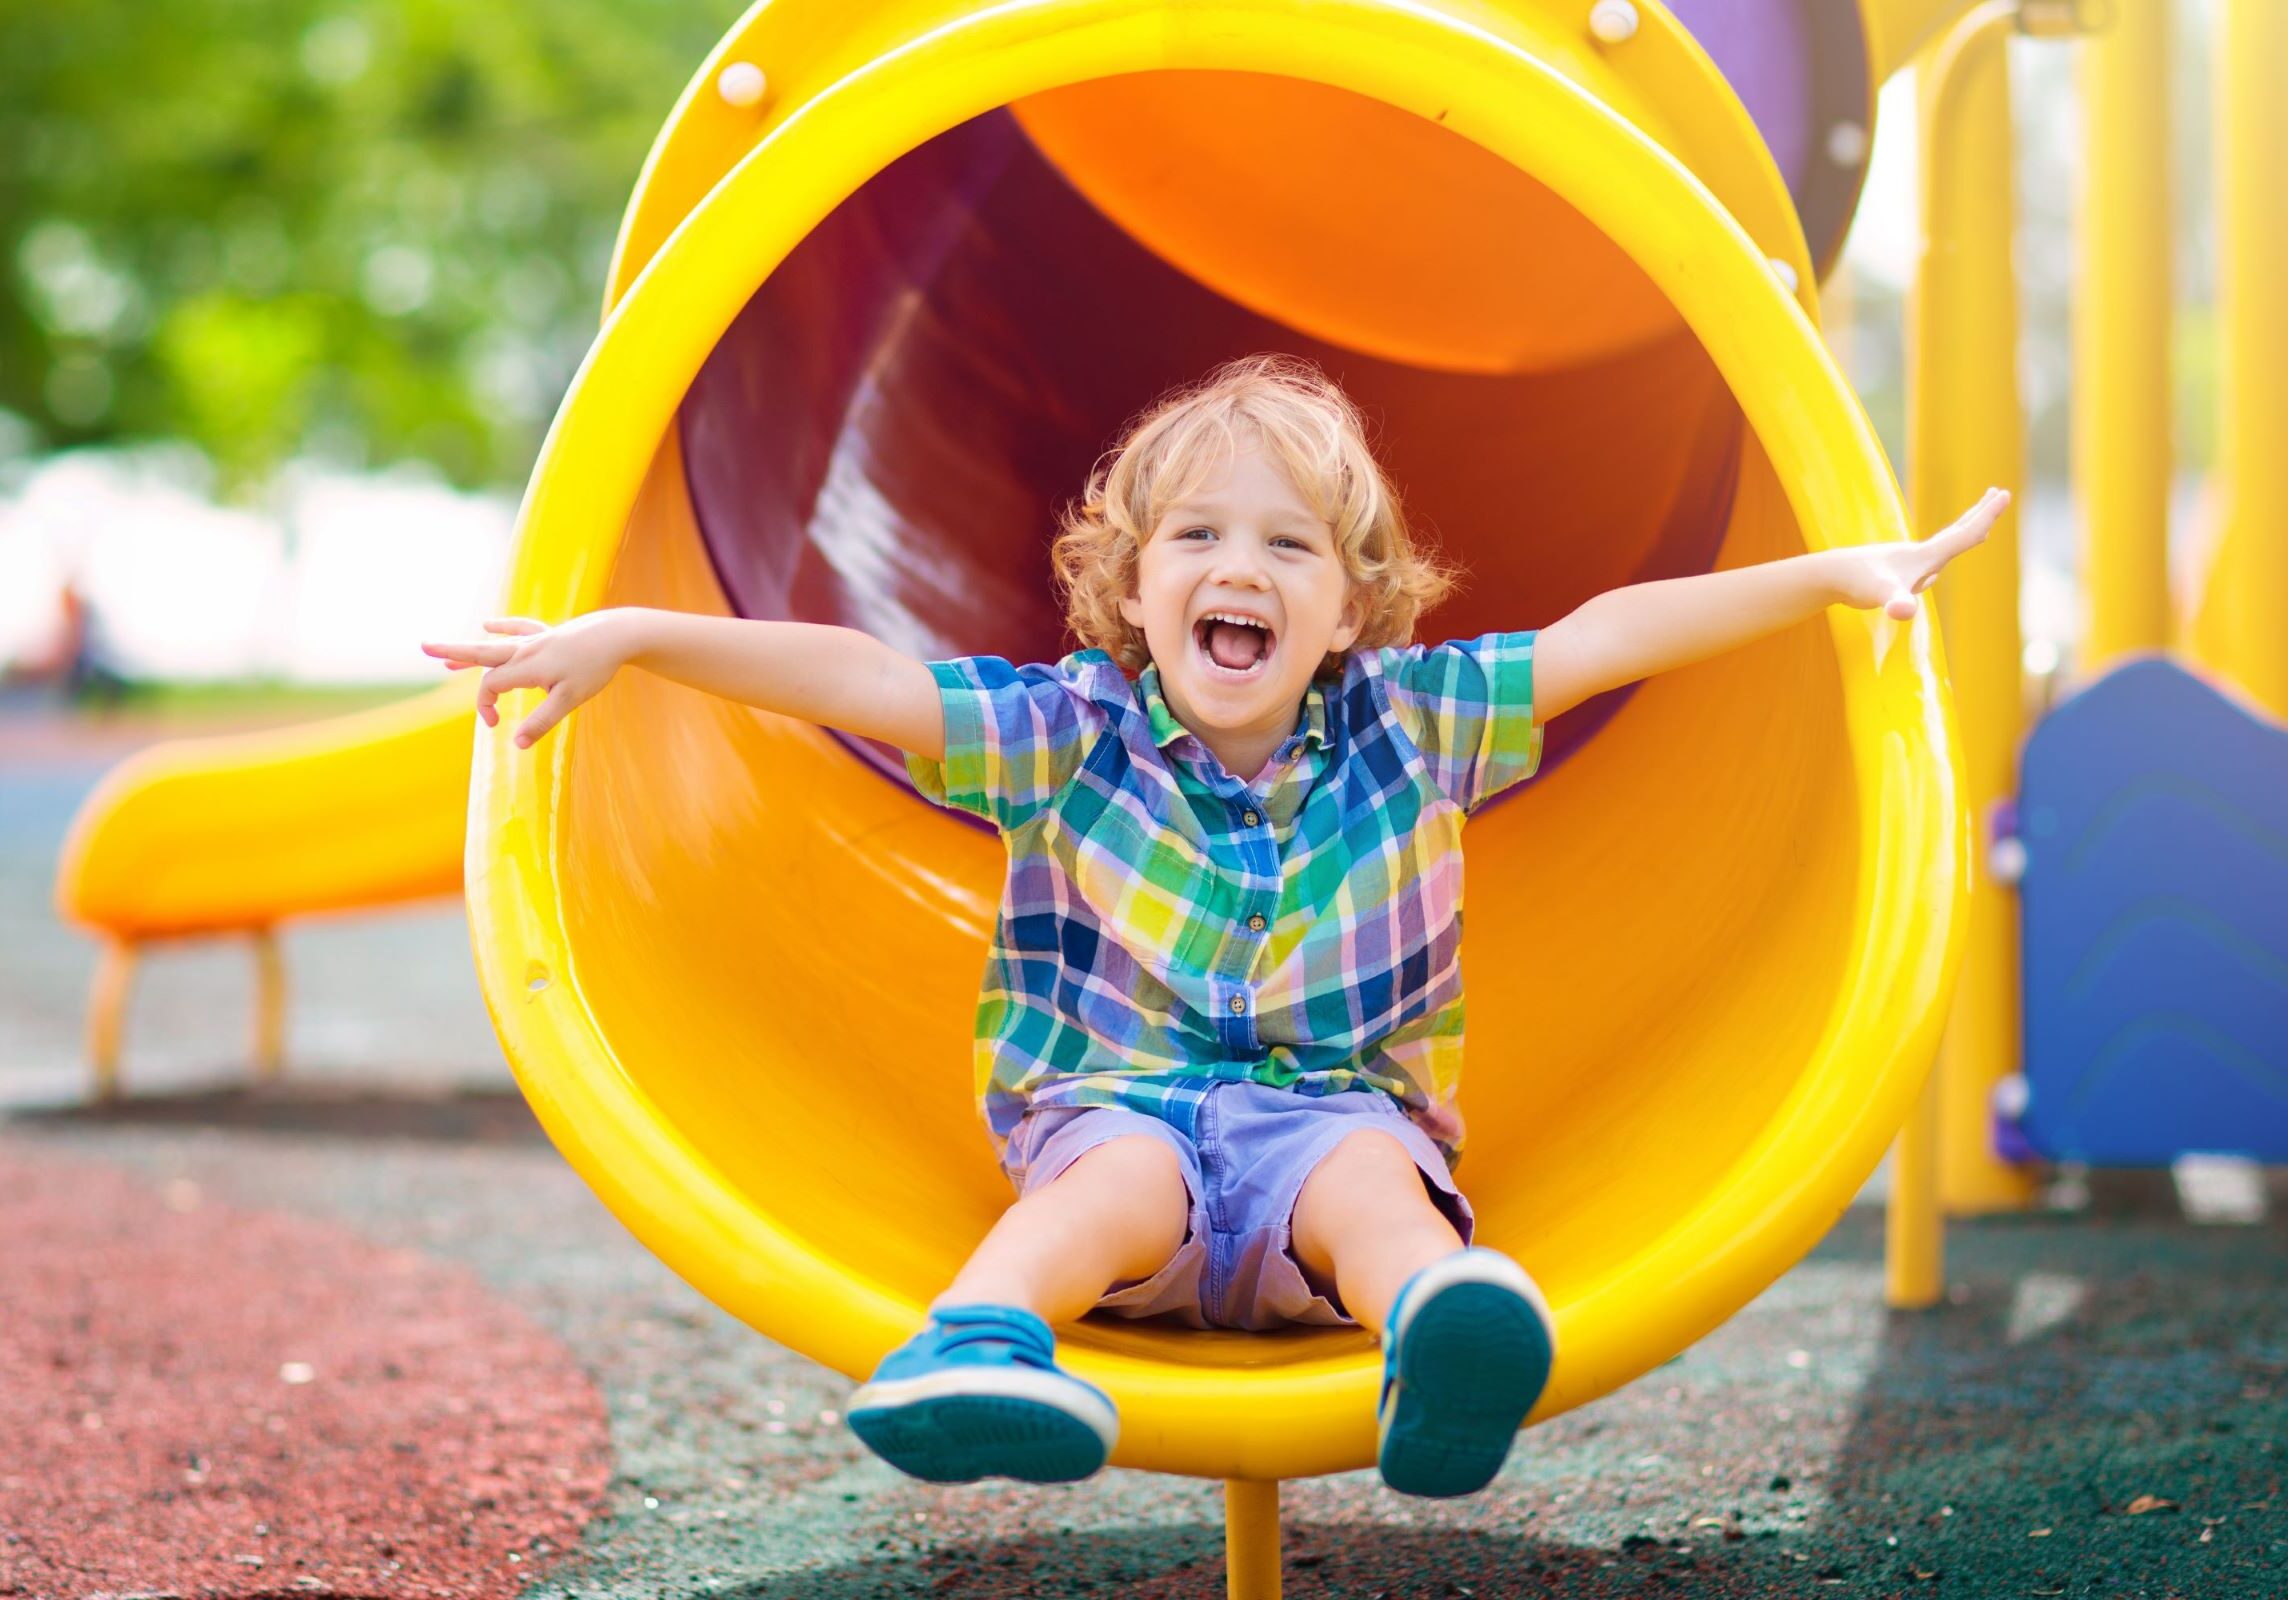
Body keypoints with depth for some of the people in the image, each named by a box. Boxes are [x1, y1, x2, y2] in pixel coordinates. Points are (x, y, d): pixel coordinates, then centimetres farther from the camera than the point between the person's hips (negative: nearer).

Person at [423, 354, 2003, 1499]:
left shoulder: (1406, 722, 7)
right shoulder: (1071, 731, 1)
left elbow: (1609, 635, 5)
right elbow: (852, 676, -8)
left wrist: (1837, 571, 3)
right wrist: (632, 635, -17)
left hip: (1343, 1111, 0)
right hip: (1118, 1101, 0)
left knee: (1371, 1178, -34)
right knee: (1124, 1177, -35)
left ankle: (1441, 1336, -67)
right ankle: (975, 1341, -62)